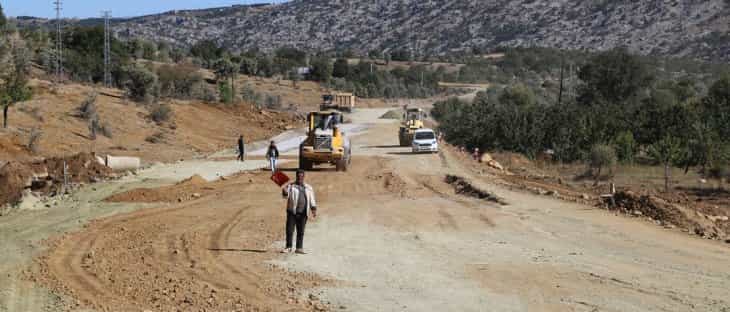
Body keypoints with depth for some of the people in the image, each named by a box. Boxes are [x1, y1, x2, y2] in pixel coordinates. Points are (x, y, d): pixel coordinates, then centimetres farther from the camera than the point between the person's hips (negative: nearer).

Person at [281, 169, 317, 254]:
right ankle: (288, 247, 5)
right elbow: (286, 195, -7)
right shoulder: (290, 186, 7)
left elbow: (312, 200, 13)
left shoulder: (308, 188, 14)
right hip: (292, 212, -2)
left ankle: (299, 248, 9)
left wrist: (314, 210, 2)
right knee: (289, 230, -3)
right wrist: (284, 192, -30)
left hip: (303, 213, 2)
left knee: (301, 231, 3)